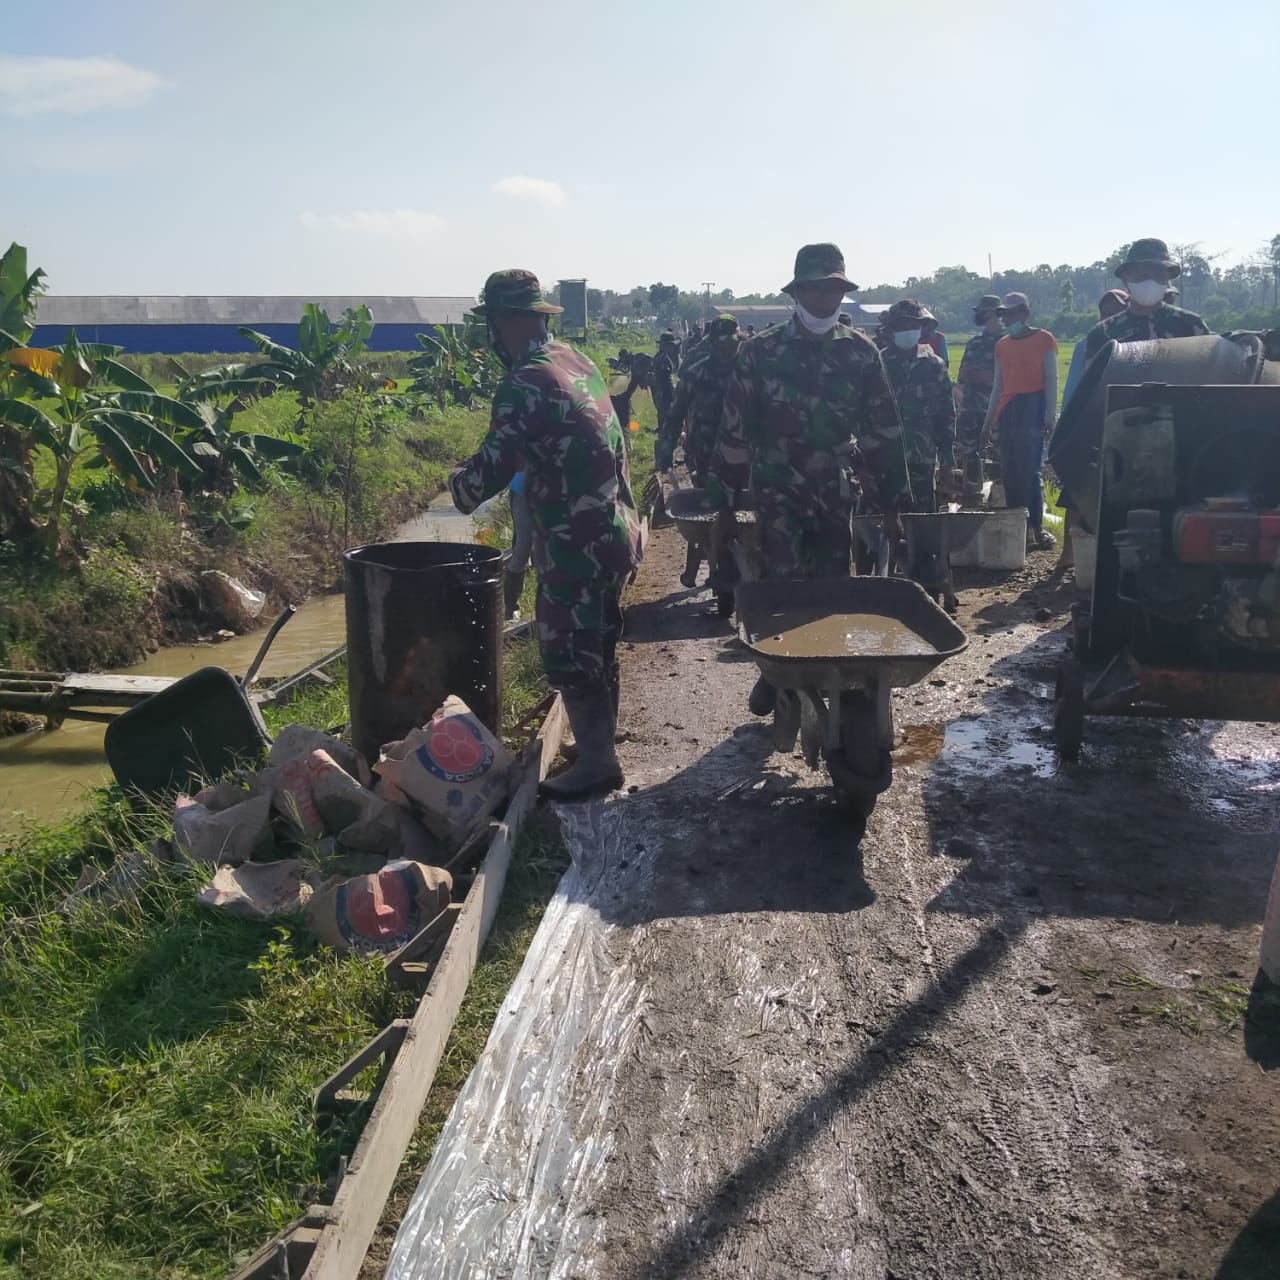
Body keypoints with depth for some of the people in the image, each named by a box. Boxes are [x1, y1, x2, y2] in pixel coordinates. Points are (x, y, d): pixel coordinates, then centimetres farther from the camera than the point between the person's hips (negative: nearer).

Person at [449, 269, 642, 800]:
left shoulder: (524, 383, -18)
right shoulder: (577, 360, 10)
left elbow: (491, 471, -21)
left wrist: (458, 484, 1)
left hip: (576, 545, -9)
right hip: (616, 531, 9)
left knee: (569, 654, 3)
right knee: (598, 647, 19)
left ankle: (595, 763, 13)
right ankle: (602, 747, 32)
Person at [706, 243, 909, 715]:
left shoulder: (860, 353, 2)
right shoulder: (762, 352, -4)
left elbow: (882, 430, 6)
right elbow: (735, 429, -2)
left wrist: (889, 500, 5)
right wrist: (725, 500, -1)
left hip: (836, 493, 3)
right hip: (777, 490, -2)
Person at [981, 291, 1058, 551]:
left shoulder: (1044, 339, 1)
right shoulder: (1002, 345, 17)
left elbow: (1052, 380, -3)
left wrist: (1049, 415, -13)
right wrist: (988, 420, 14)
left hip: (1032, 409, -6)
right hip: (1006, 411, 6)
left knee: (1029, 470, -11)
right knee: (1009, 472, 3)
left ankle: (1036, 526, -8)